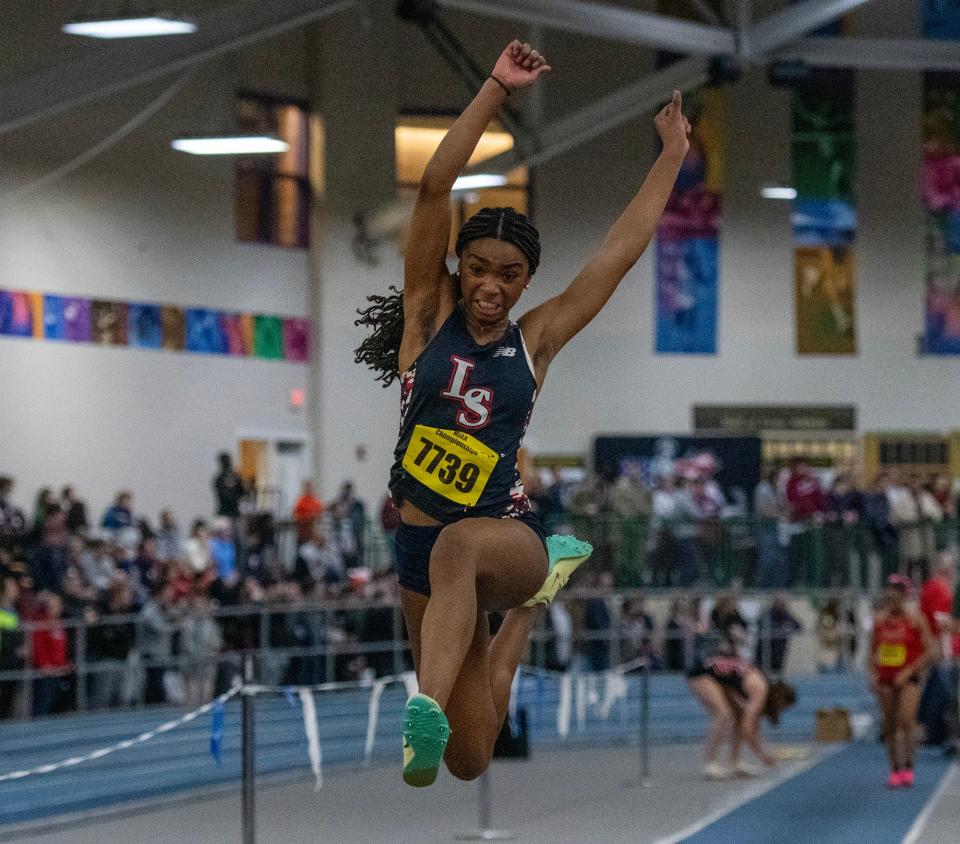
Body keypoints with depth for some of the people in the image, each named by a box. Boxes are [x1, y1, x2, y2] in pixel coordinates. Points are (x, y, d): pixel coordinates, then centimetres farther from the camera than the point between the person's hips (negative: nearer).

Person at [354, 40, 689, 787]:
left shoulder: (537, 340, 4)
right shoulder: (430, 314, 2)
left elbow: (623, 248, 7)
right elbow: (434, 189, -7)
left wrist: (673, 156, 10)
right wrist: (497, 88, -10)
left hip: (508, 535, -2)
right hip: (421, 545, 2)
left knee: (457, 548, -42)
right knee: (469, 759, 12)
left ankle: (429, 711, -60)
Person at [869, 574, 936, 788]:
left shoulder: (915, 621, -7)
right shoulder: (879, 621, 6)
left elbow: (930, 652, -8)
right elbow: (873, 651, 15)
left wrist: (908, 672, -14)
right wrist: (873, 674, 0)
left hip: (908, 679, -4)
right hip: (886, 680, 4)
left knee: (906, 721, -18)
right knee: (889, 726, 4)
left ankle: (908, 768, -13)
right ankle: (895, 770, 12)